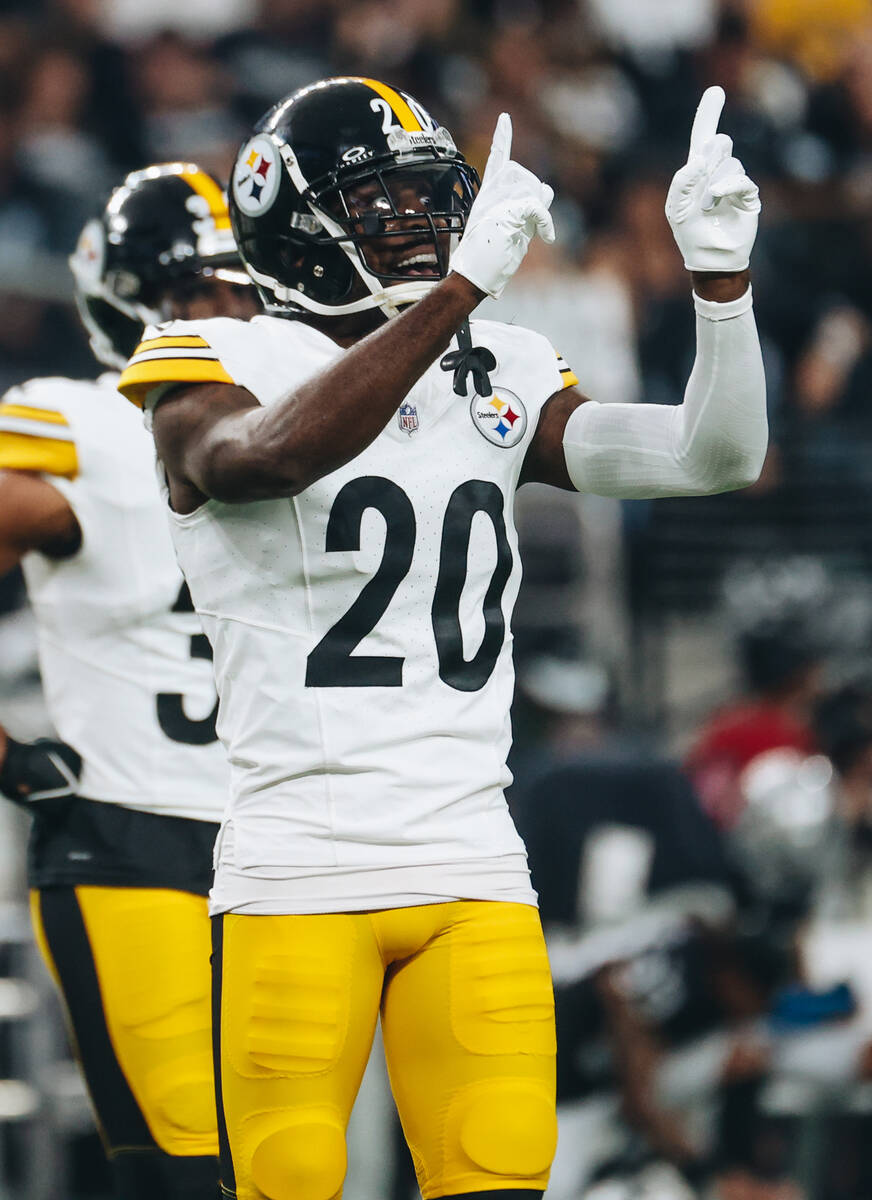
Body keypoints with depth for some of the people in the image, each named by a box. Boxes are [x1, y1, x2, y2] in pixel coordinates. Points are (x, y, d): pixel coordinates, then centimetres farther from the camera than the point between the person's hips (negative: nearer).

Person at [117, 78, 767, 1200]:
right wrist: (463, 286, -33)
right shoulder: (218, 374, -3)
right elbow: (278, 454, -27)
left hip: (474, 872, 4)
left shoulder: (499, 378, 13)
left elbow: (711, 457, 8)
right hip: (297, 880, -4)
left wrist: (720, 277, -8)